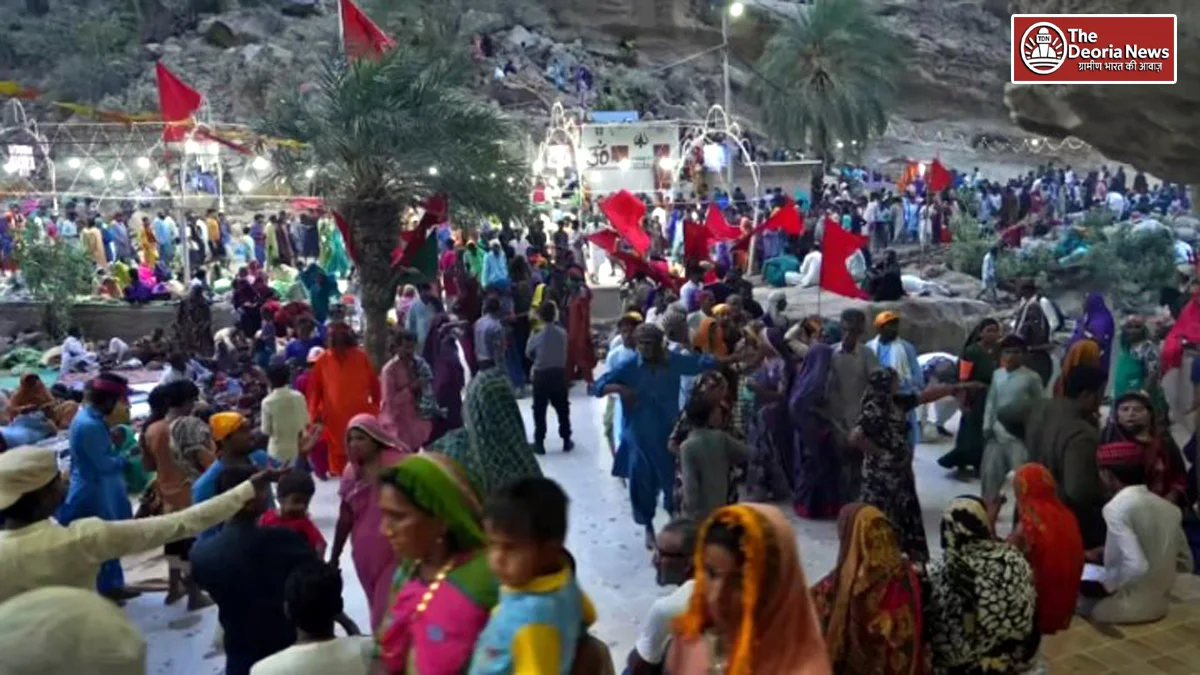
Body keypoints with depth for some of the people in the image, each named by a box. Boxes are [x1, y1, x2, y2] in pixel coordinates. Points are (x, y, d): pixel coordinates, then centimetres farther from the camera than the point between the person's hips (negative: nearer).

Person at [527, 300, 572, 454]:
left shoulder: (536, 337, -14)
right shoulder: (563, 333, -8)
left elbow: (528, 354, 2)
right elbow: (566, 352, 4)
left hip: (541, 375, -2)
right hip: (559, 373, 2)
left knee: (539, 411, 8)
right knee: (562, 409, 15)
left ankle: (539, 443, 12)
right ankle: (566, 441, 21)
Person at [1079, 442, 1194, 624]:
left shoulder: (1116, 508, -18)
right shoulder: (1169, 508, 3)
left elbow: (1136, 567, -28)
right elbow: (1185, 563, 12)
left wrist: (1104, 585, -12)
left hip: (1128, 608, -7)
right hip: (1160, 604, 7)